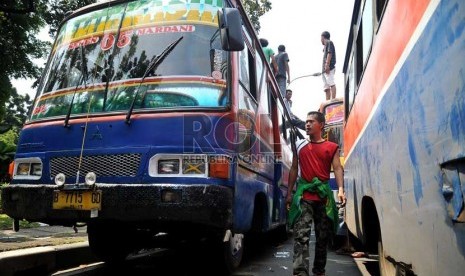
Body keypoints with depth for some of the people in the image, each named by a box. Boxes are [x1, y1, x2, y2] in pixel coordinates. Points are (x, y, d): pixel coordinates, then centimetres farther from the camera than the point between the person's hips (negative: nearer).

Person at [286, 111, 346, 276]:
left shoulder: (332, 147, 7)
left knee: (323, 236, 11)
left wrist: (340, 190, -21)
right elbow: (294, 169, 14)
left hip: (324, 195, 1)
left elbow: (337, 168, -4)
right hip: (303, 194, 0)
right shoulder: (299, 145, 12)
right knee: (301, 235, -12)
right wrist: (289, 193, 10)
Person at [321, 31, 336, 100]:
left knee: (331, 84, -18)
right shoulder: (325, 46, 28)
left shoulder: (329, 42, 4)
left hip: (329, 68, -9)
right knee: (326, 88, 2)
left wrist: (327, 64, -20)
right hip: (324, 69, 9)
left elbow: (329, 53, -10)